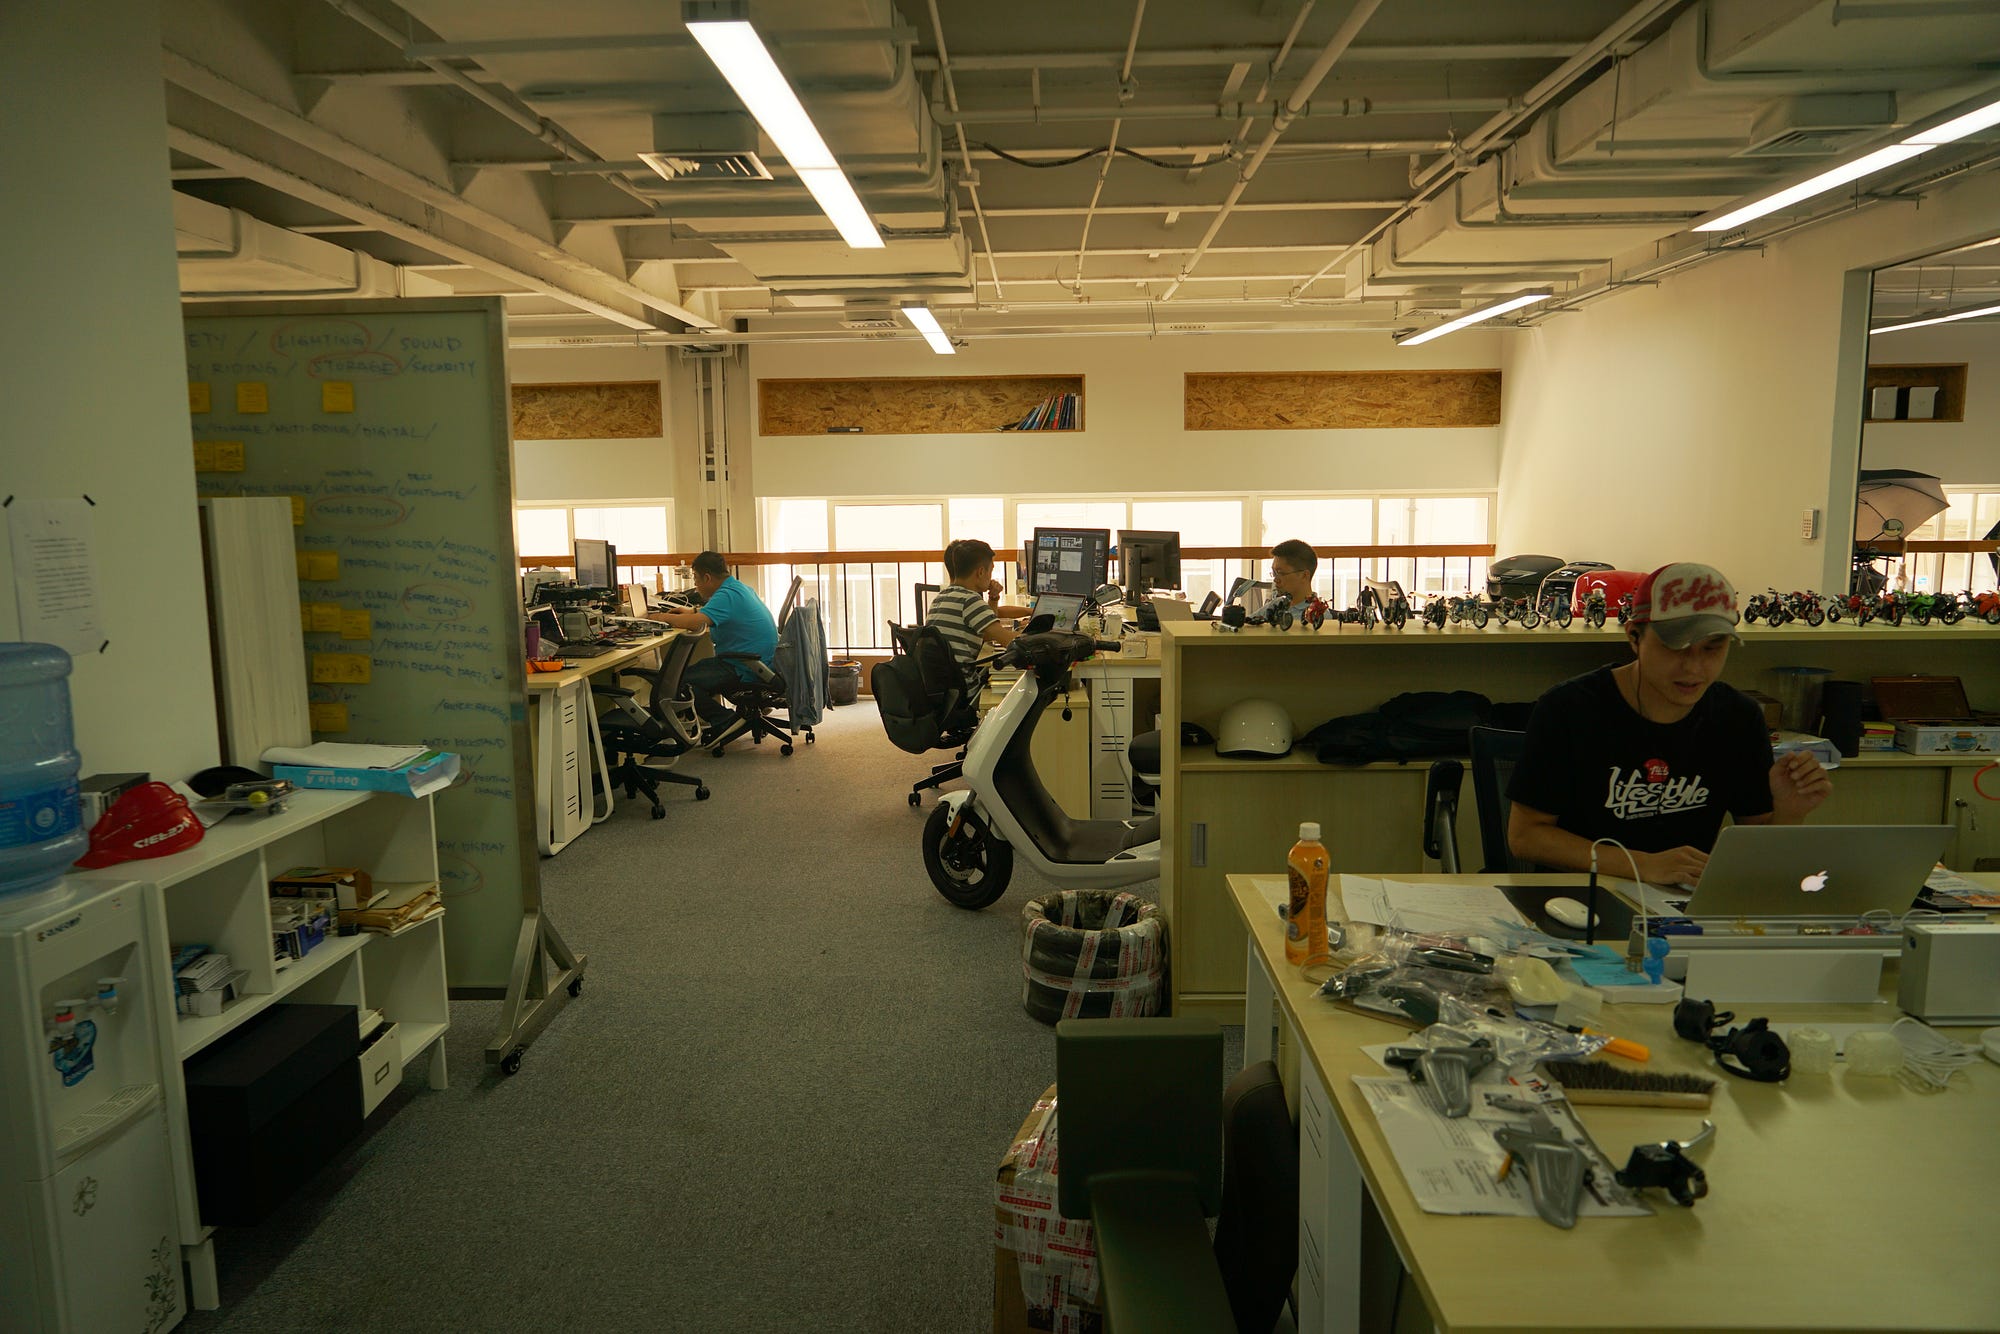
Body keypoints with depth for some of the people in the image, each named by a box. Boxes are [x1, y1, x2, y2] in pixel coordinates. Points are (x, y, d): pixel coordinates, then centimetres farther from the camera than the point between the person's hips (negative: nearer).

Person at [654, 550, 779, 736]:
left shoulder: (727, 595, -20)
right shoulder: (738, 587, 14)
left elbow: (696, 623, -31)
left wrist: (665, 617, -15)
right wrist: (690, 612, 20)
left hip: (745, 670, -11)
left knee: (682, 682, -13)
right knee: (694, 669, 25)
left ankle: (725, 723, -7)